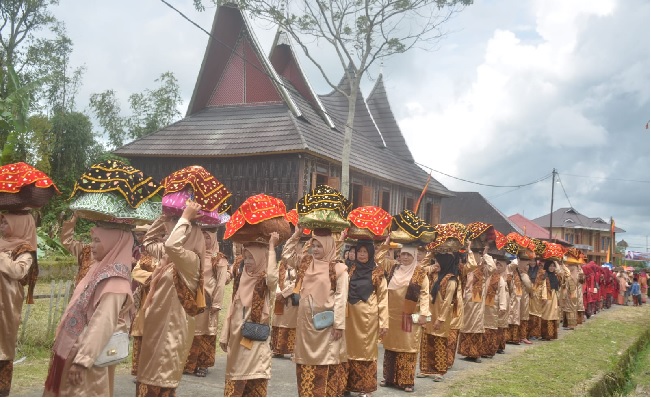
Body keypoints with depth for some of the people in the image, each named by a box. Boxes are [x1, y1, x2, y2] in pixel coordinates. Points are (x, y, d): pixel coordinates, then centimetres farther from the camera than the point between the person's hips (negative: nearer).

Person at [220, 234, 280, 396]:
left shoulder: (265, 280, -7)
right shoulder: (240, 279, 8)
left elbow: (273, 276, -33)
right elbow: (232, 307, 11)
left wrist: (271, 248, -26)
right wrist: (224, 335, 11)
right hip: (237, 335, 5)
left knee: (255, 382, -2)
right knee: (235, 375, 12)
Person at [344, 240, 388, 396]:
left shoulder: (377, 272, -3)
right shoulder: (350, 270, 9)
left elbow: (383, 297, -4)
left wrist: (383, 322, -9)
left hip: (368, 316, -3)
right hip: (351, 316, 4)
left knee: (366, 350, 4)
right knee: (351, 350, 9)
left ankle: (365, 388, 13)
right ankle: (349, 384, 21)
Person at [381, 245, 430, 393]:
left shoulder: (420, 272, -5)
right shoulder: (394, 269, 8)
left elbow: (425, 294, -7)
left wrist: (423, 314, -12)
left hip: (410, 317, -4)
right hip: (392, 314, 4)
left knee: (408, 346, -1)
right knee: (391, 345, 10)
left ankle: (407, 381, 7)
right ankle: (389, 377, 21)